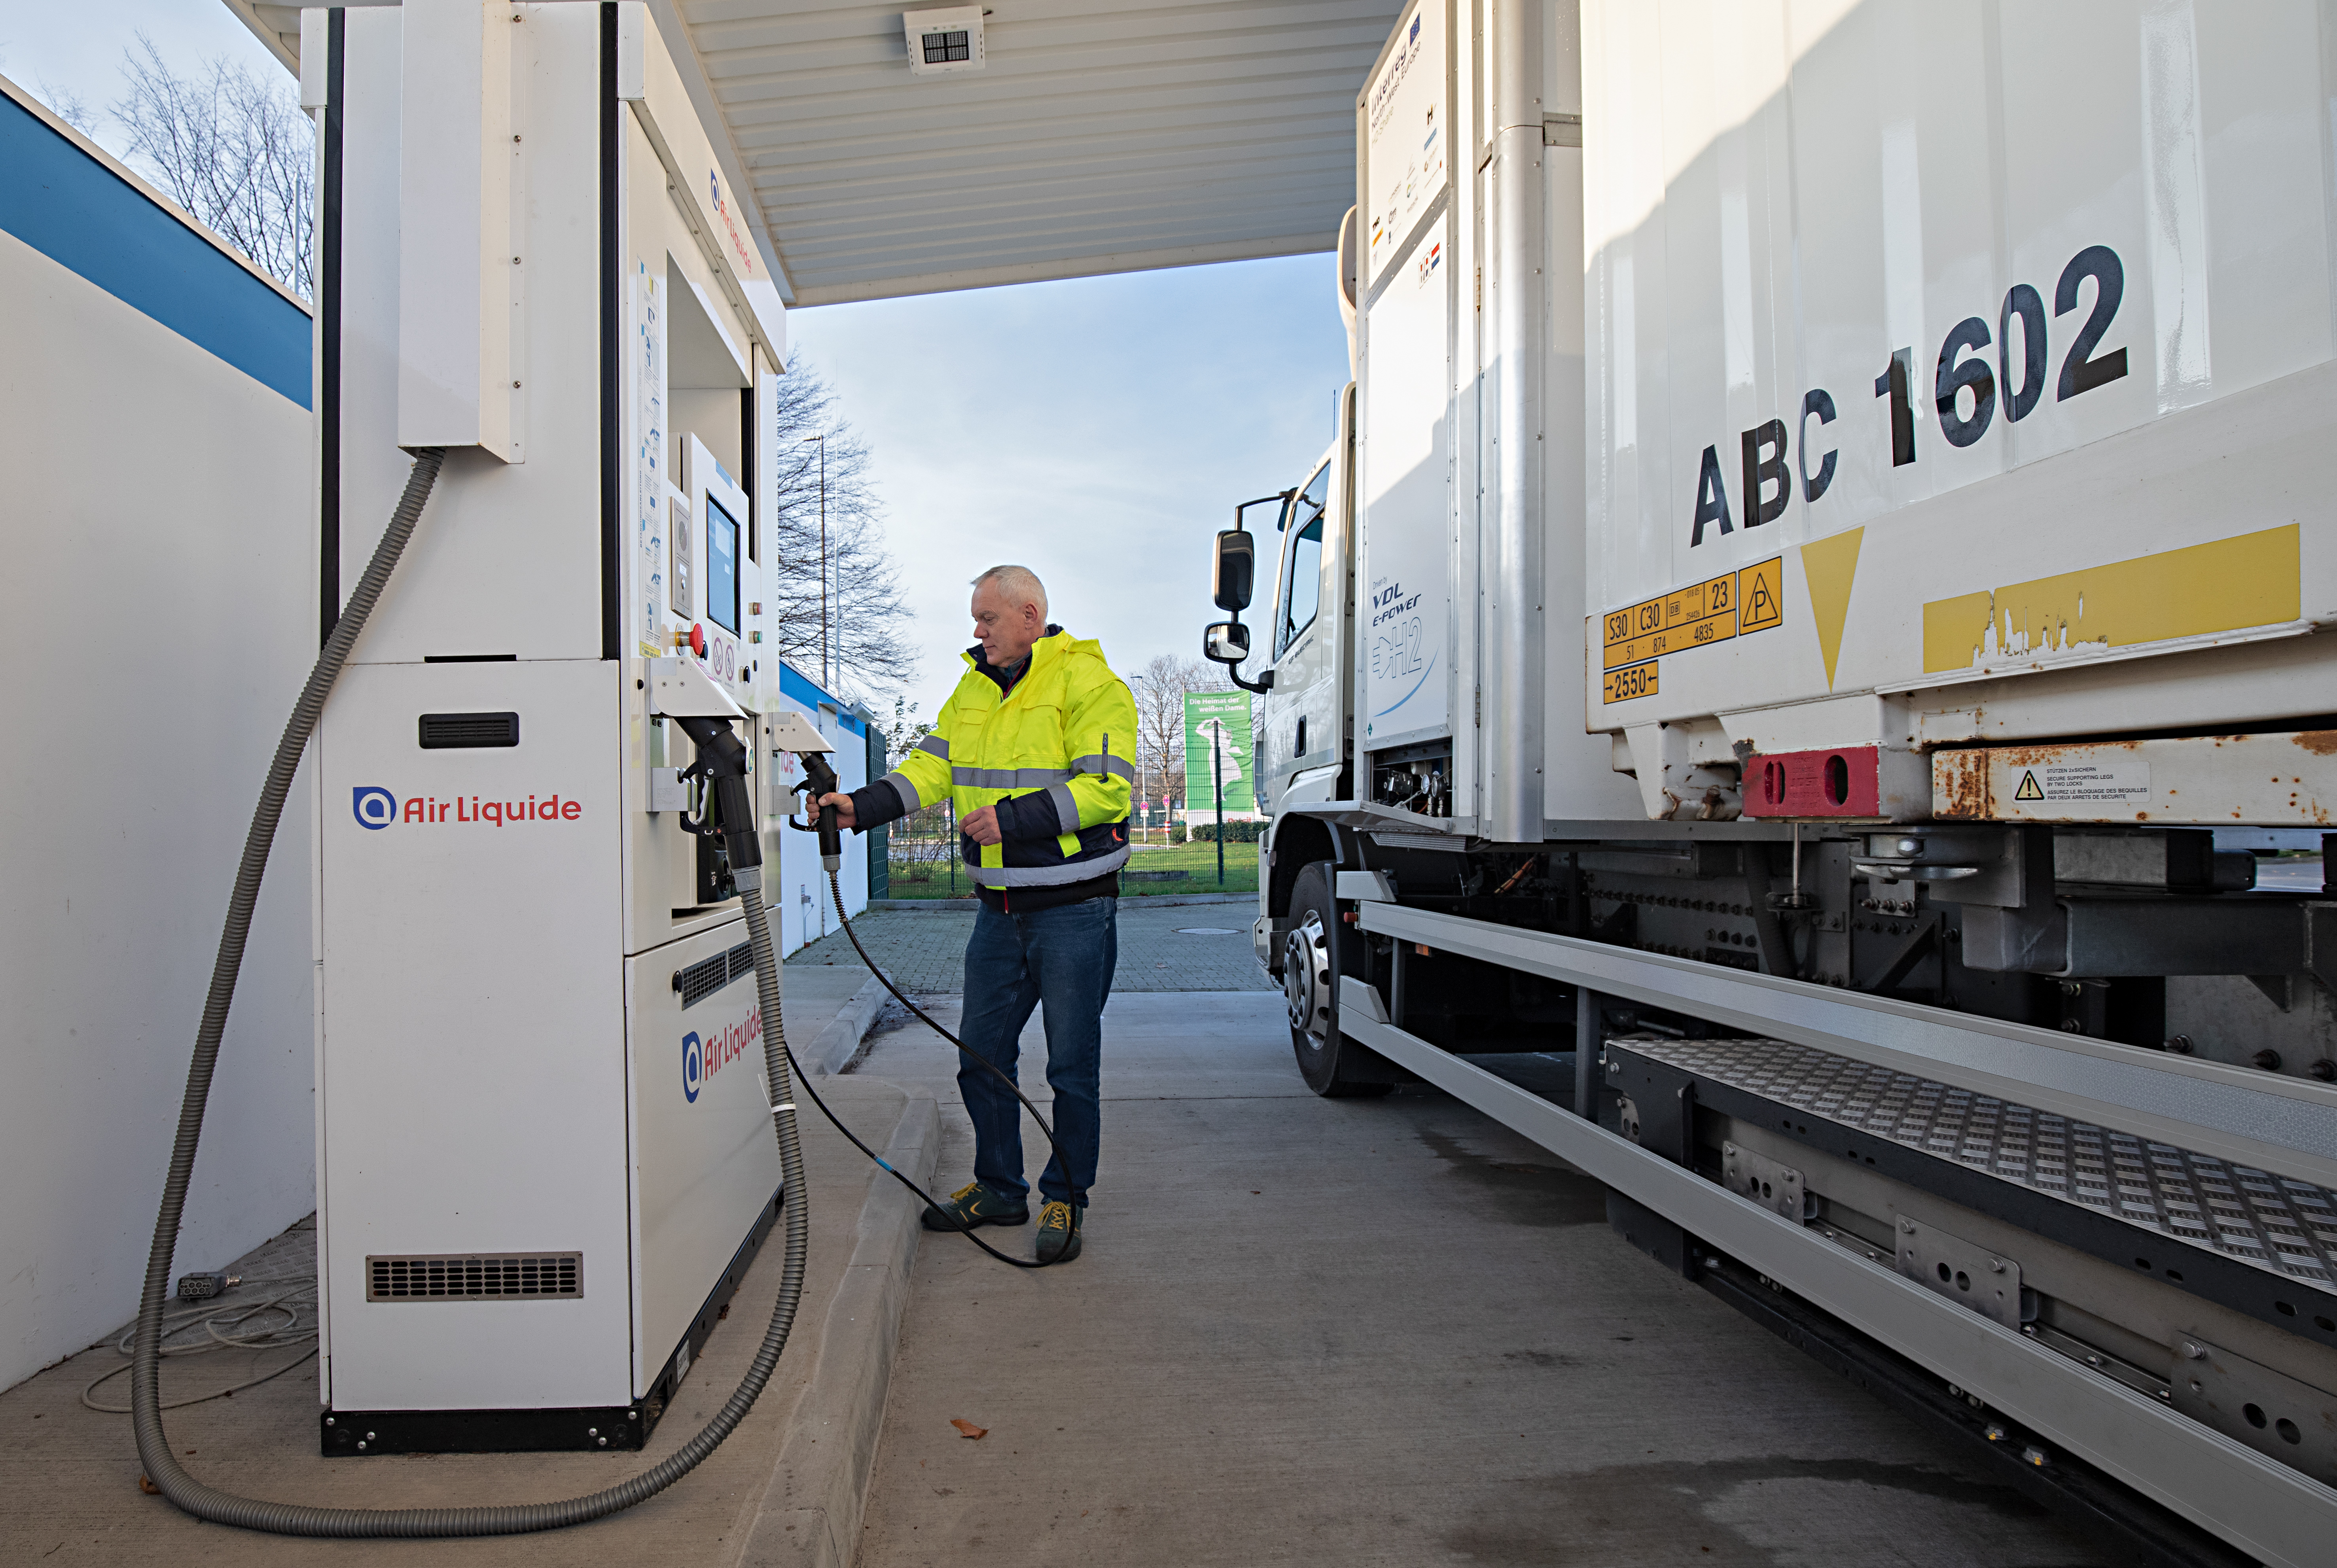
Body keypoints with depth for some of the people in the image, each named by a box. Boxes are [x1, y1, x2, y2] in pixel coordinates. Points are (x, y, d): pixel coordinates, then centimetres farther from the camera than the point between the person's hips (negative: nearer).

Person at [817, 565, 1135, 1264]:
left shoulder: (1089, 683, -10)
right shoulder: (974, 689, 13)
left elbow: (1104, 787, -18)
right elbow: (933, 766, 7)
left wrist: (1012, 819, -23)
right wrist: (861, 807, -8)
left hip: (1073, 906, -7)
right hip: (1000, 906, 7)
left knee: (1072, 1063, 3)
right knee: (982, 1052, 13)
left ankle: (1065, 1199, 18)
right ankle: (999, 1188, 29)